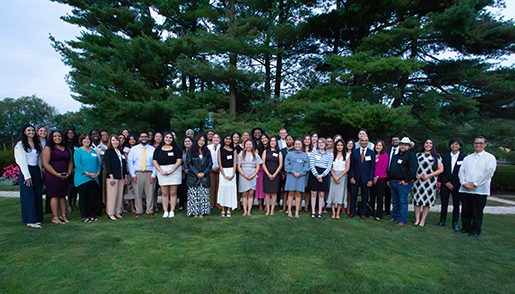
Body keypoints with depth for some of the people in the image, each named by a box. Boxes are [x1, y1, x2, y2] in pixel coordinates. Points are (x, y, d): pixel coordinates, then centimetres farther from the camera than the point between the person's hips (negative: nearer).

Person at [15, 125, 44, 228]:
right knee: (29, 195, -5)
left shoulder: (37, 144, 13)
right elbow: (21, 161, -9)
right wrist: (27, 176, -15)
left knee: (37, 195, 5)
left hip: (36, 171, 5)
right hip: (26, 171, -5)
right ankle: (30, 220, -2)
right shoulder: (20, 144, -4)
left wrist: (40, 173, 8)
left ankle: (37, 218, 12)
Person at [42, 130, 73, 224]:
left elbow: (70, 162, 16)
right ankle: (55, 217, 3)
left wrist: (69, 172, 0)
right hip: (52, 176, -5)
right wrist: (57, 174, -16)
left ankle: (63, 215, 16)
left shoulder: (67, 149, 13)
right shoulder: (48, 148, -4)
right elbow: (45, 163, -11)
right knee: (55, 196, -3)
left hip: (65, 177, 6)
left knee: (63, 195, 9)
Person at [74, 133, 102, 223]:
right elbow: (77, 164, -9)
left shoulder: (93, 151, 17)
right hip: (83, 178, -5)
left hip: (94, 178, 5)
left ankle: (91, 215, 15)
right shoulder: (78, 151, 1)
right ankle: (84, 216, 9)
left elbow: (98, 163, 16)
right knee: (84, 197, 0)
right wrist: (87, 173, -16)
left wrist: (97, 173, -2)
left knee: (93, 197, 5)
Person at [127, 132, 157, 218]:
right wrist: (133, 175, -4)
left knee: (150, 193, 2)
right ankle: (138, 211, 18)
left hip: (149, 174, 0)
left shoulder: (153, 149, 9)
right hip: (137, 174, 0)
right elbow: (129, 162, 6)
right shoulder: (134, 149, 10)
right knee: (137, 193, 3)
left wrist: (153, 175, -4)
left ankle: (150, 211, 16)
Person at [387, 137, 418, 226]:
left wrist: (406, 180, -17)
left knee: (403, 202, -2)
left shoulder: (411, 156, -4)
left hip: (403, 183, -7)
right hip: (392, 182, 7)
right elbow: (390, 169, 24)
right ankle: (395, 217, 27)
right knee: (395, 201, 16)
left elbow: (413, 170, -15)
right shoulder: (395, 156, 19)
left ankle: (402, 220, 6)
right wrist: (389, 179, 18)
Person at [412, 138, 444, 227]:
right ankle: (417, 219, 10)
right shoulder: (418, 155, 11)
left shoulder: (436, 156, 5)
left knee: (427, 201, 0)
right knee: (417, 200, 0)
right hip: (418, 180, 2)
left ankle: (423, 220, 10)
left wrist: (429, 176, -10)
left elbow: (441, 169, 0)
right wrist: (416, 174, -7)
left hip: (430, 182, -1)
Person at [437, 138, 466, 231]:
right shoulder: (445, 157, 8)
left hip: (457, 185, -2)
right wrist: (446, 182, -4)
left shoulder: (464, 157, 1)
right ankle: (442, 221, 17)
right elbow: (441, 171, 6)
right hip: (445, 184, 2)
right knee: (444, 204, 6)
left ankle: (455, 223, 15)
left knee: (456, 205, 4)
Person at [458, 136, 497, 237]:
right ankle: (466, 228, 21)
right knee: (465, 210, 9)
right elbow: (461, 171, 11)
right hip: (465, 190, 4)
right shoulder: (467, 158, 16)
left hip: (480, 190, -4)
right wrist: (464, 183, -6)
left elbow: (489, 173, -8)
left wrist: (474, 184, -12)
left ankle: (475, 231, 13)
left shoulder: (490, 158, 2)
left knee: (477, 212, 2)